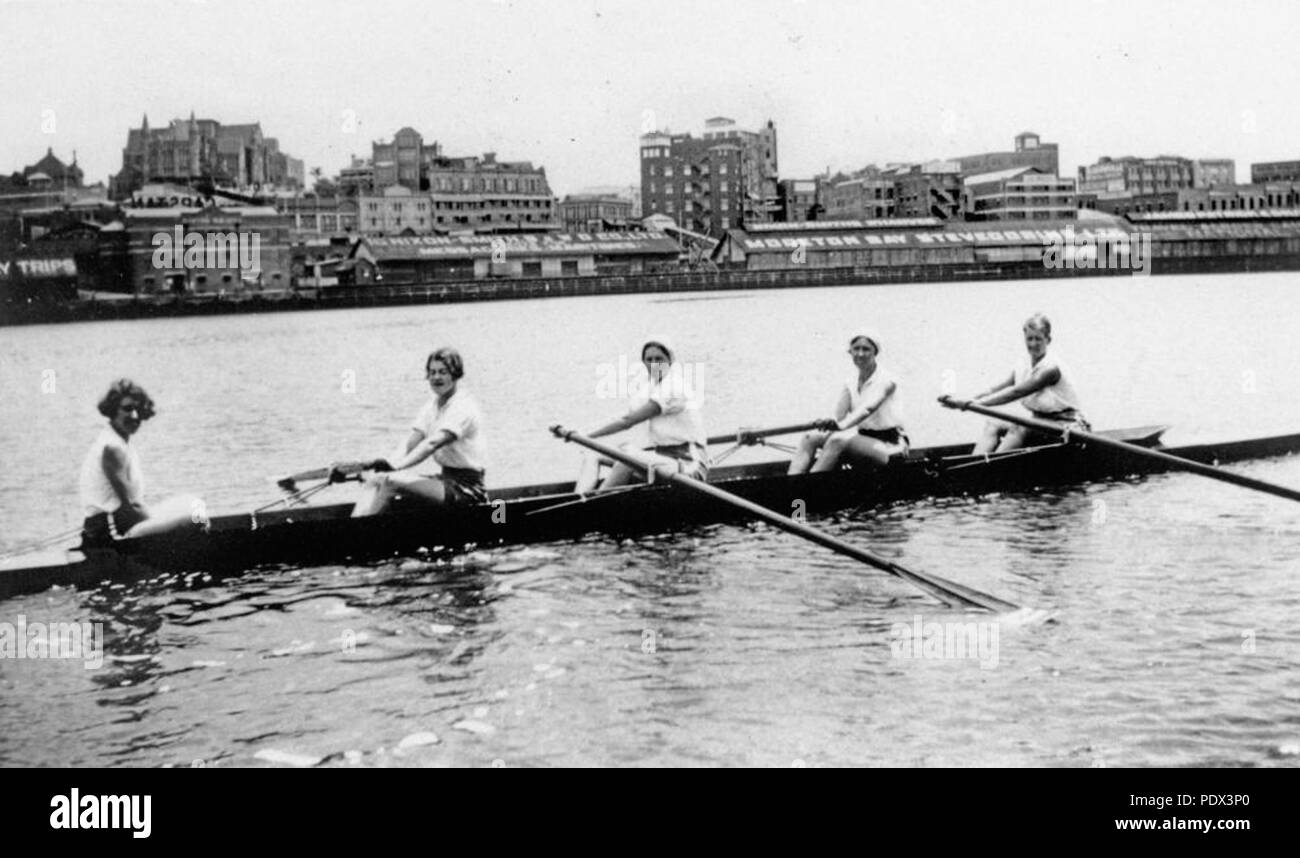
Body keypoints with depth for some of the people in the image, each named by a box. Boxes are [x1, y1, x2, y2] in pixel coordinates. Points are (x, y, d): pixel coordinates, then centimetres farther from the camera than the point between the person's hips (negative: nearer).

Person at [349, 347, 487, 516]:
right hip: (445, 477, 8)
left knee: (392, 482, -25)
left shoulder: (464, 406, -13)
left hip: (467, 487, -8)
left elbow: (433, 443, -27)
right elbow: (409, 446, 3)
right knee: (374, 480, -6)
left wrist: (396, 466, -38)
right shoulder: (431, 407, 13)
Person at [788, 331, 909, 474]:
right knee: (810, 438, -14)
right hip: (863, 438, 7)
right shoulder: (850, 383, 11)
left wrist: (842, 425, -43)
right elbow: (840, 413, -2)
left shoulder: (886, 379, -9)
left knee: (838, 440, -33)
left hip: (889, 445, -6)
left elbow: (869, 407, -27)